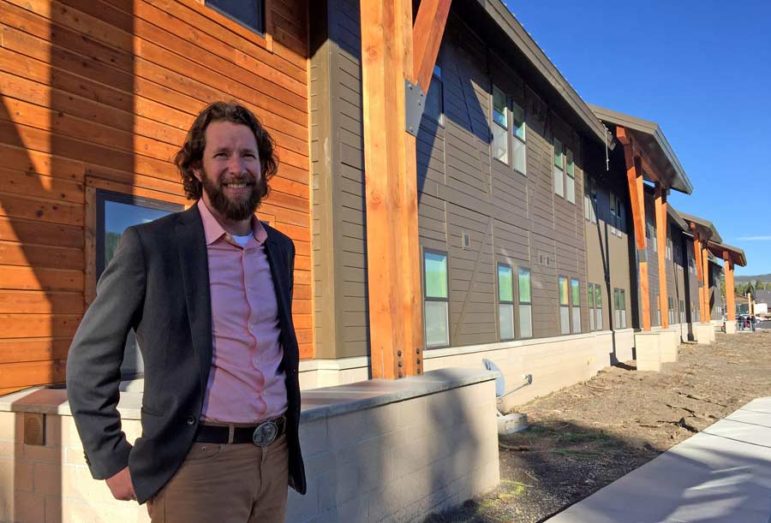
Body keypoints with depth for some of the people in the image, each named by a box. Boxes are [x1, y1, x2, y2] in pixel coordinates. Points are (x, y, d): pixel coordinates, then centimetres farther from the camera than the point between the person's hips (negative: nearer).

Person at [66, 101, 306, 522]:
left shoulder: (281, 248, 7)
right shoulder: (150, 244, -9)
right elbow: (88, 359, -4)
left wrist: (288, 430, 13)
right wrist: (113, 463, -6)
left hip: (274, 456, 5)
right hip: (196, 464, -5)